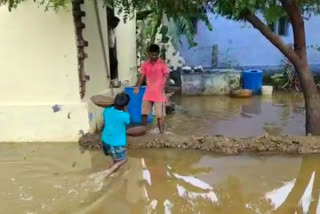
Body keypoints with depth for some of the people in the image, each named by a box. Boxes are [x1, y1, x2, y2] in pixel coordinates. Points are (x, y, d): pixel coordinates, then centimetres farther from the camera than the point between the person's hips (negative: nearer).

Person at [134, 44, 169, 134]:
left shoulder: (162, 64, -7)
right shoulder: (145, 64, 5)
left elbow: (167, 77, -12)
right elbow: (142, 77, 5)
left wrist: (163, 88, -28)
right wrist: (137, 87, -13)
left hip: (159, 94, -5)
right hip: (148, 94, 5)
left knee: (160, 115, 0)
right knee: (144, 114, 12)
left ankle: (161, 134, 10)